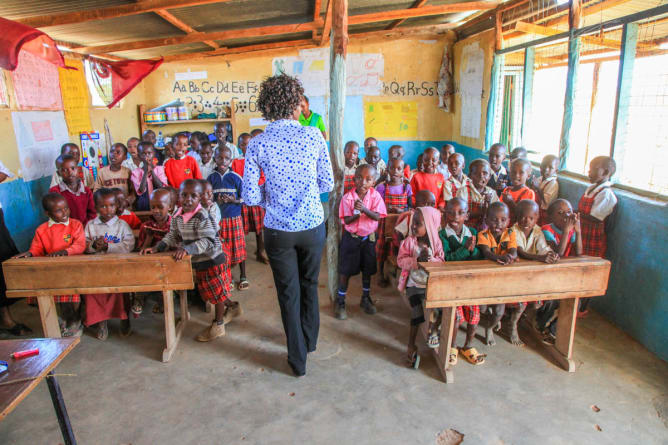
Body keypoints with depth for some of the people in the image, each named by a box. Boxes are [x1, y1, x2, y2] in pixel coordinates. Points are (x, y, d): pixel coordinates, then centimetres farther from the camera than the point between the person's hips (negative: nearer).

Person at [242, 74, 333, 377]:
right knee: (309, 284, 23)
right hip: (313, 226, 1)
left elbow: (250, 196, -9)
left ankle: (298, 359, 26)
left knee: (288, 293, 14)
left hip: (278, 231, -1)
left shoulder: (257, 145, -8)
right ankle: (310, 341, 43)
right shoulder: (314, 136, -8)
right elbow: (327, 184, -2)